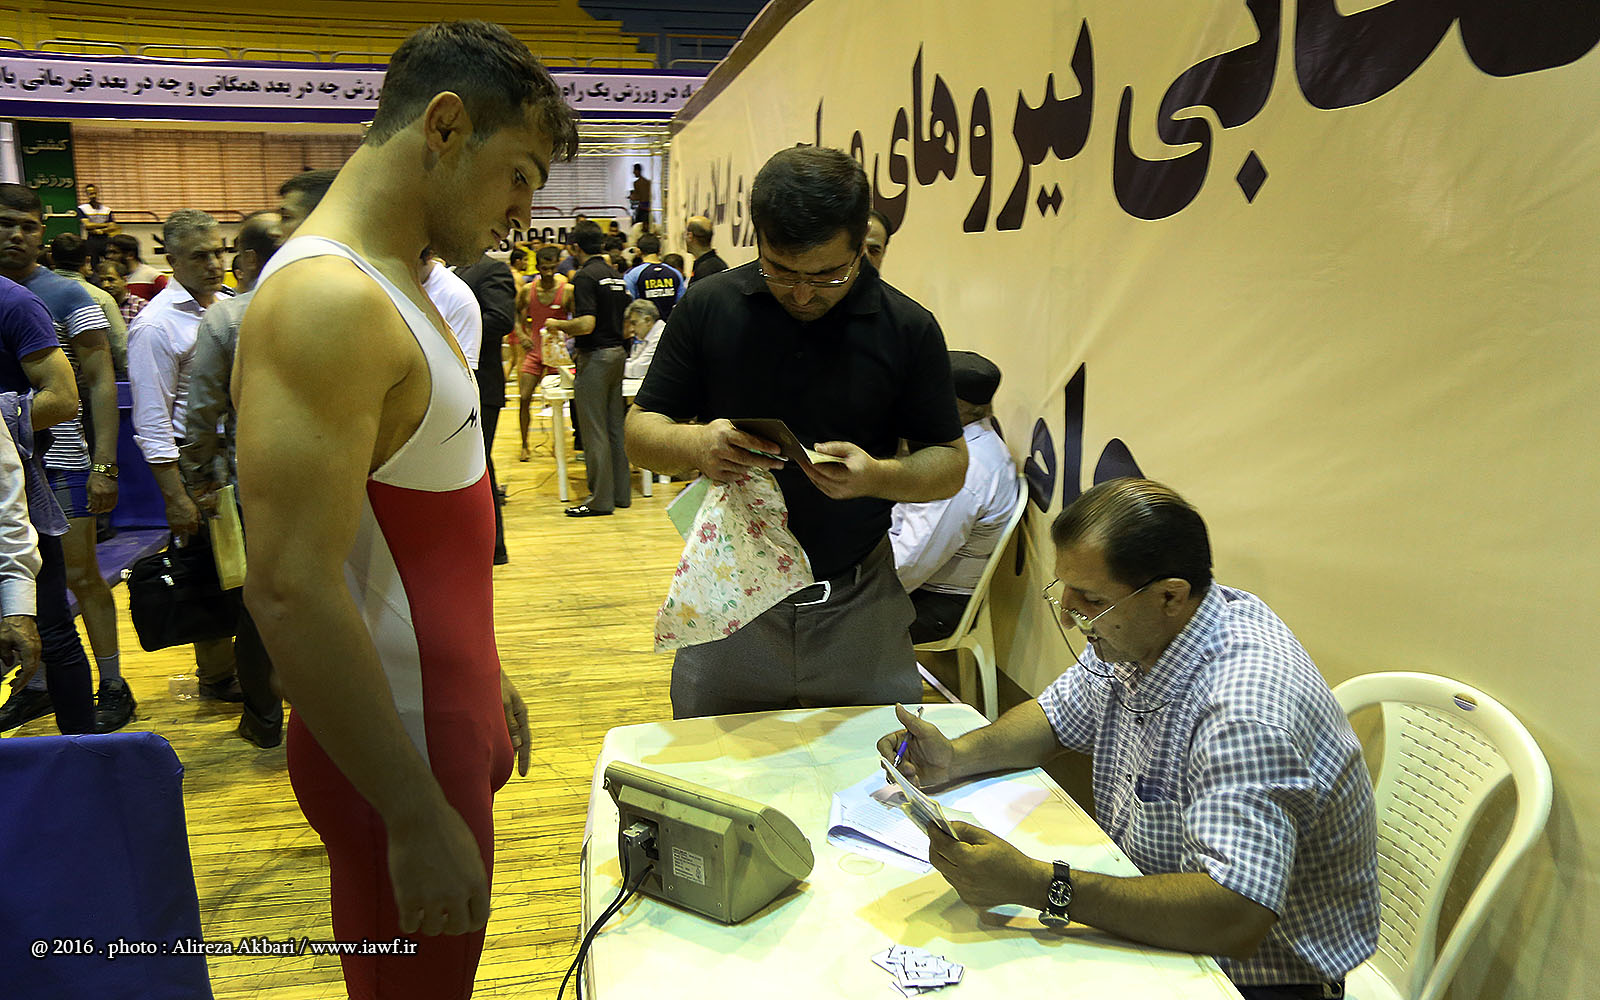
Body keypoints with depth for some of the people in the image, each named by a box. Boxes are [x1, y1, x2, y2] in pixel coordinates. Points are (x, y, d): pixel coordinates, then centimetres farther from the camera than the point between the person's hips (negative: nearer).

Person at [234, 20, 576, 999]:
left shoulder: (393, 287, 10)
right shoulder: (329, 300, -22)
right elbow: (291, 592, -27)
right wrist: (418, 819, -23)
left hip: (440, 711, 9)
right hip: (393, 746, -9)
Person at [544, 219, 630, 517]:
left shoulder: (585, 276, -13)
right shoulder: (617, 276, 11)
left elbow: (587, 323, -23)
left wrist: (558, 325, -5)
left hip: (595, 356, -8)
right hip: (618, 353, 8)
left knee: (594, 431, -3)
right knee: (614, 428, 13)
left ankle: (600, 499, 1)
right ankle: (620, 492, 19)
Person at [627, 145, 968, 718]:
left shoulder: (908, 329, -4)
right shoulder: (708, 309, -3)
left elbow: (951, 464, 1)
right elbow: (640, 433, 2)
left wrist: (877, 475, -20)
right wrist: (697, 444, -21)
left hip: (859, 607, 0)